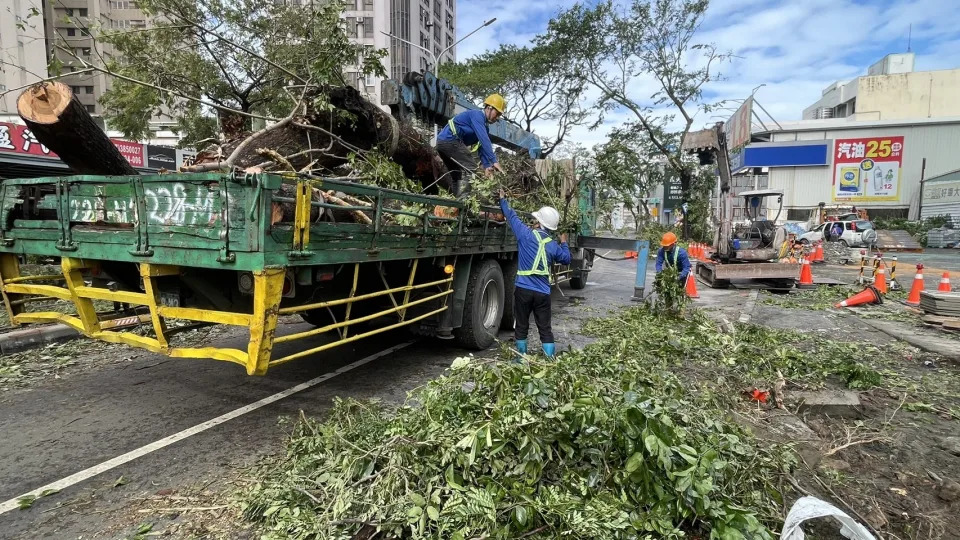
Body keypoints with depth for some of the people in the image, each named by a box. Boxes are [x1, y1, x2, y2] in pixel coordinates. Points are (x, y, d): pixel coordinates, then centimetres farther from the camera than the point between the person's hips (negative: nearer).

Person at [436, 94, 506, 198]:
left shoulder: (483, 126, 21)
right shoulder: (477, 115, -9)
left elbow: (481, 147, 16)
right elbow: (484, 140, -21)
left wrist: (486, 166, 2)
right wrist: (494, 161, -25)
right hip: (450, 140, -10)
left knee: (459, 174, 14)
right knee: (470, 168, -12)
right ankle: (463, 201, -18)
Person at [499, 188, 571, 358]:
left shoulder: (527, 234, -6)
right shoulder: (554, 246, 4)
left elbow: (512, 216, 6)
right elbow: (566, 259, 23)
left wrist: (503, 200, 22)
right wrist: (564, 243, 40)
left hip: (523, 289, -2)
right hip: (543, 292, 2)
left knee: (521, 327, 12)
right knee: (545, 329, 7)